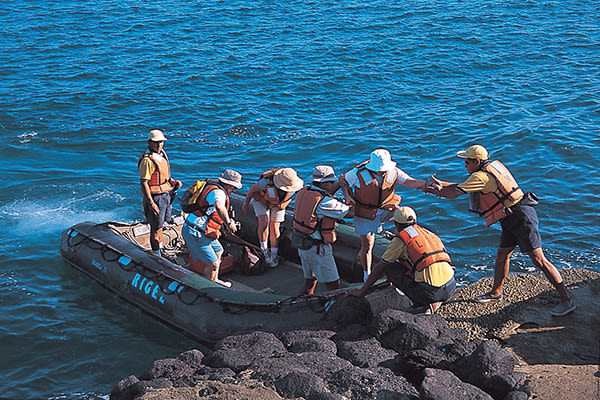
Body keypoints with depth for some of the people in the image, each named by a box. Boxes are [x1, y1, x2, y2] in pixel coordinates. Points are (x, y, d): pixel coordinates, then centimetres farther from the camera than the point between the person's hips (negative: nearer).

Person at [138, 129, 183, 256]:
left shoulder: (162, 154, 9)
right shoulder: (147, 160, -19)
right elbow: (143, 183, -20)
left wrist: (173, 181, 6)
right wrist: (151, 203, -24)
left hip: (165, 195, 8)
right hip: (155, 197, -8)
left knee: (159, 225, 19)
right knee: (156, 228, -1)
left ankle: (159, 248, 32)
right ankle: (156, 255, 7)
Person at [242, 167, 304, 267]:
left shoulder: (293, 183, -30)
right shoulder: (268, 181, -42)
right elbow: (253, 188, -21)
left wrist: (284, 204, 12)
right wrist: (245, 204, -8)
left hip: (278, 204, 3)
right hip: (261, 199, -2)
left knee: (274, 228, 2)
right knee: (264, 223, -20)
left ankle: (274, 255, 18)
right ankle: (264, 250, 0)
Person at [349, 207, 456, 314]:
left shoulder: (400, 240, 4)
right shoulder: (428, 233, 24)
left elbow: (379, 269, 11)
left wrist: (361, 291, 23)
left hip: (429, 291, -6)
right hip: (450, 288, 7)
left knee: (389, 266, 11)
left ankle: (421, 305, 3)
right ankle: (434, 302, 11)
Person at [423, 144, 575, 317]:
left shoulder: (481, 176, -15)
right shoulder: (493, 166, 14)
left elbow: (453, 193, -11)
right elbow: (465, 185, 26)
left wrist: (434, 190, 6)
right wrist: (441, 184, 23)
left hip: (522, 217, -10)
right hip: (512, 219, 10)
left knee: (538, 259, -11)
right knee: (502, 255, 19)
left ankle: (566, 300, -10)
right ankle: (496, 293, 35)